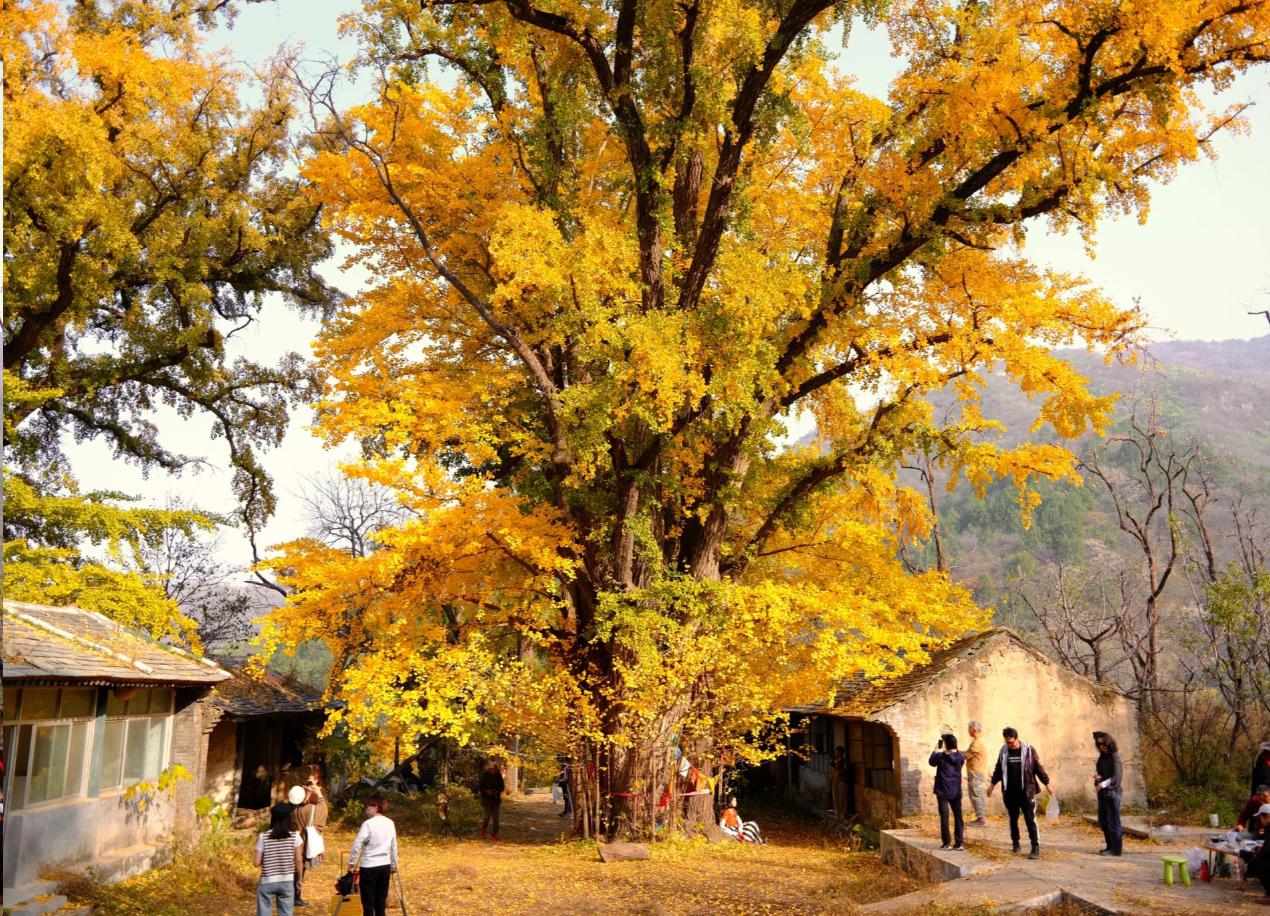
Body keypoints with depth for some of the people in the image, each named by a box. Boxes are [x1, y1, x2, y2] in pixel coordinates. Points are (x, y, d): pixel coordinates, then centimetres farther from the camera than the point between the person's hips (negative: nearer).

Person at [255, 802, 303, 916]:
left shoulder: (263, 836, -8)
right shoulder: (294, 836, -7)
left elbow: (257, 862, -6)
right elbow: (298, 861, -4)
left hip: (267, 882, -1)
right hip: (287, 882, 1)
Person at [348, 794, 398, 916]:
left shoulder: (368, 824, -11)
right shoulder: (390, 823, 7)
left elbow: (357, 845, -14)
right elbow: (394, 847, 13)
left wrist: (351, 863, -3)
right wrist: (394, 866, 20)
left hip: (369, 867, -5)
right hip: (385, 866, 5)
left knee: (368, 904, 3)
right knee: (381, 903, 11)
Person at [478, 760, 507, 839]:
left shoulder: (498, 775, -1)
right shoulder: (485, 775, -9)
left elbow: (502, 787, 7)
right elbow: (479, 787, -6)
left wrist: (497, 791, -13)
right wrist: (486, 791, -23)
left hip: (496, 798, 3)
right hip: (487, 798, -3)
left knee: (495, 816, -2)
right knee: (488, 815, -7)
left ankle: (495, 834, 0)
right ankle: (483, 828, 22)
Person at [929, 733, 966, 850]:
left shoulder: (941, 756, -15)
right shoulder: (961, 757, -2)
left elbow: (932, 762, 4)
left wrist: (936, 750, 13)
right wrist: (943, 751, 15)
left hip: (943, 791, -4)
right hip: (956, 791, 4)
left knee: (944, 817, 3)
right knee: (958, 816, 9)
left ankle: (947, 843, 5)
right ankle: (960, 843, 9)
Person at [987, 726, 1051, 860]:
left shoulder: (1028, 750, -5)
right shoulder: (1004, 751, 4)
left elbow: (1038, 768, 0)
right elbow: (999, 769, 15)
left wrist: (1047, 783, -1)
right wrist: (992, 784, 15)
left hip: (1026, 790, -3)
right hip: (1009, 792, 3)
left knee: (1030, 819, -5)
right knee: (1013, 818, 12)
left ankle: (1036, 847, -3)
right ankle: (1015, 843, 25)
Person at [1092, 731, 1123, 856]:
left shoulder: (1114, 757, -14)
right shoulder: (1102, 756, 10)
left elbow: (1117, 777, -22)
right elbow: (1097, 768, 20)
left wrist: (1103, 784, -32)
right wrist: (1096, 775, -3)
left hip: (1112, 792, -9)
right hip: (1102, 793, 9)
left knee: (1113, 821, -1)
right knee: (1103, 821, 15)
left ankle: (1116, 849, 6)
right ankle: (1110, 846, 26)